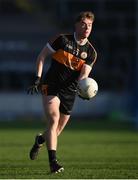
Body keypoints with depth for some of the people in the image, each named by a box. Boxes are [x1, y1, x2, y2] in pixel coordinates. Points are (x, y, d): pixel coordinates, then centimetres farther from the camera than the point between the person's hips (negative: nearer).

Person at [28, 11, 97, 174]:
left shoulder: (91, 52, 2)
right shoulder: (63, 40, -6)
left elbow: (84, 74, -7)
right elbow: (42, 55, 1)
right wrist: (38, 78, -7)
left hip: (69, 91, 4)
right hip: (51, 85, -4)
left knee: (57, 130, 9)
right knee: (54, 119, -23)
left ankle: (40, 140, 44)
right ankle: (53, 161, -27)